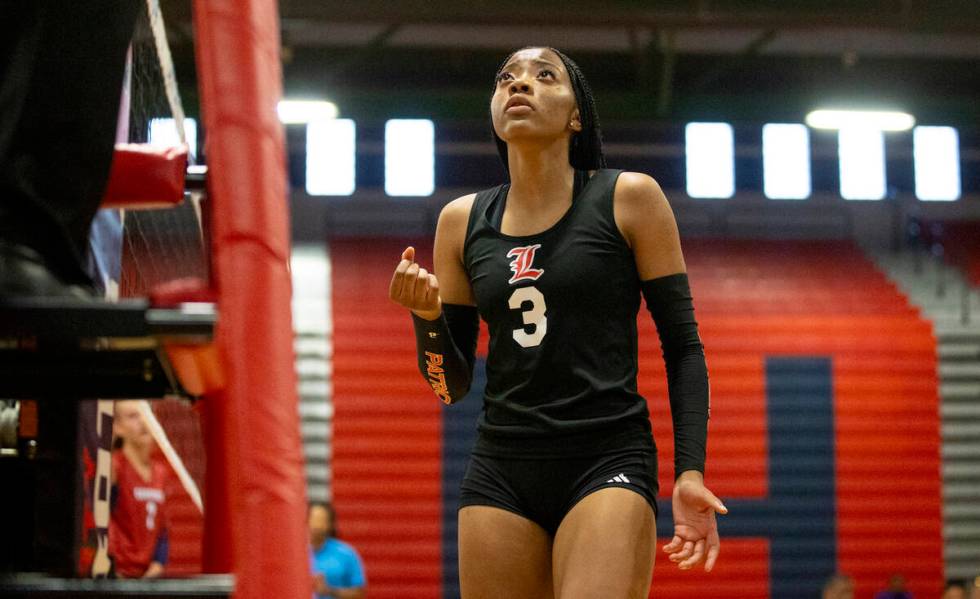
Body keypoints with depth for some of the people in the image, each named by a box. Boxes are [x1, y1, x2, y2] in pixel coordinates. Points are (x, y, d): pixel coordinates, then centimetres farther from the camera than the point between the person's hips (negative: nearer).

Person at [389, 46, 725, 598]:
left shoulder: (630, 199, 1)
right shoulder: (462, 221, 10)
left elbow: (683, 347, 1)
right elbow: (452, 387, 12)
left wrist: (690, 473, -10)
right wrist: (426, 315, -8)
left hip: (608, 464, -4)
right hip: (500, 473, 4)